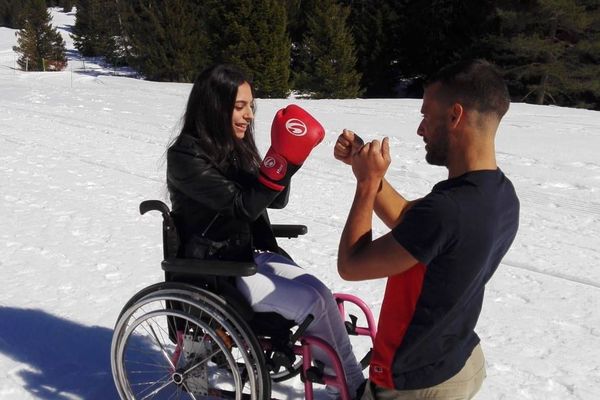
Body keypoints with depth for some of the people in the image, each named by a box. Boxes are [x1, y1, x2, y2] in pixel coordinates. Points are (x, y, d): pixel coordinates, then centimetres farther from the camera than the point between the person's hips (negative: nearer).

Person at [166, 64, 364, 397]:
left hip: (252, 254, 7)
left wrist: (287, 157, -14)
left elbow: (276, 200, 3)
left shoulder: (236, 147, 6)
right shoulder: (185, 157, -18)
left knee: (319, 291, -12)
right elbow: (243, 206, -25)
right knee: (312, 303, -16)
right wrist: (283, 160, -33)